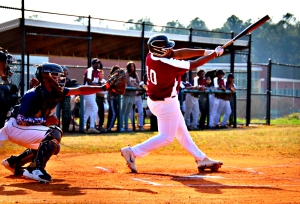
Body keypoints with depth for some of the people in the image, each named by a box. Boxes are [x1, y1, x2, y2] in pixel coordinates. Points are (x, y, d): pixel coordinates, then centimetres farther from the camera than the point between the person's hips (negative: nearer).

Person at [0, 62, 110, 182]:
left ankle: (14, 162, 24)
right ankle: (35, 169, -24)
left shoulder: (56, 92, -1)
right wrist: (45, 120, -27)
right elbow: (20, 120, -26)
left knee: (53, 147, 24)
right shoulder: (33, 95, -24)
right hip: (15, 127, -9)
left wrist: (104, 88, -8)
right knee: (54, 134, -23)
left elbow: (79, 90, -2)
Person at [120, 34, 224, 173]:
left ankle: (201, 158, 28)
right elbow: (194, 64, -19)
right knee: (166, 137, 0)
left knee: (181, 131, 17)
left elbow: (178, 53, -6)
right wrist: (215, 54, -6)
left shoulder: (151, 56, -10)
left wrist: (205, 52, -8)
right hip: (166, 103, -10)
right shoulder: (168, 65, -30)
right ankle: (132, 152, -5)